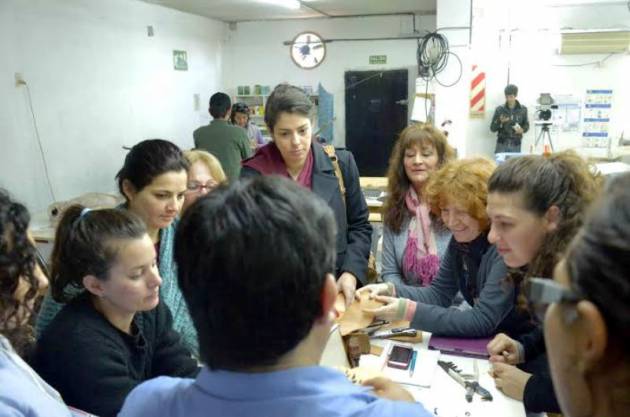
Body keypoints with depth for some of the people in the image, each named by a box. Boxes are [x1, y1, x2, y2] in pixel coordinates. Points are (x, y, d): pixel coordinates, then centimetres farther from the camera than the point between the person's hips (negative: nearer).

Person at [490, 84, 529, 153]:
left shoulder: (523, 109, 1)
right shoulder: (499, 109, -3)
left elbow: (526, 125, 12)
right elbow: (492, 128, 0)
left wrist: (522, 130, -10)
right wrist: (500, 122, -19)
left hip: (516, 145, 1)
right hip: (502, 144, -1)